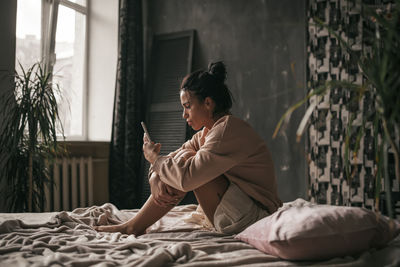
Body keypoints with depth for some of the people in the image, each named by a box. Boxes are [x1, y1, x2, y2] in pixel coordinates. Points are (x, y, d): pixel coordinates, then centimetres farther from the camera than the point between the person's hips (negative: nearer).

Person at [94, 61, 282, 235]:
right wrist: (155, 180, -14)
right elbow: (171, 159, 9)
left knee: (186, 160, -17)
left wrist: (154, 158, -11)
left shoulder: (228, 129, -20)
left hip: (255, 220, -9)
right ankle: (135, 225, -1)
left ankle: (133, 227, -7)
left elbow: (187, 178, -28)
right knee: (179, 162, 1)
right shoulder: (205, 133, 10)